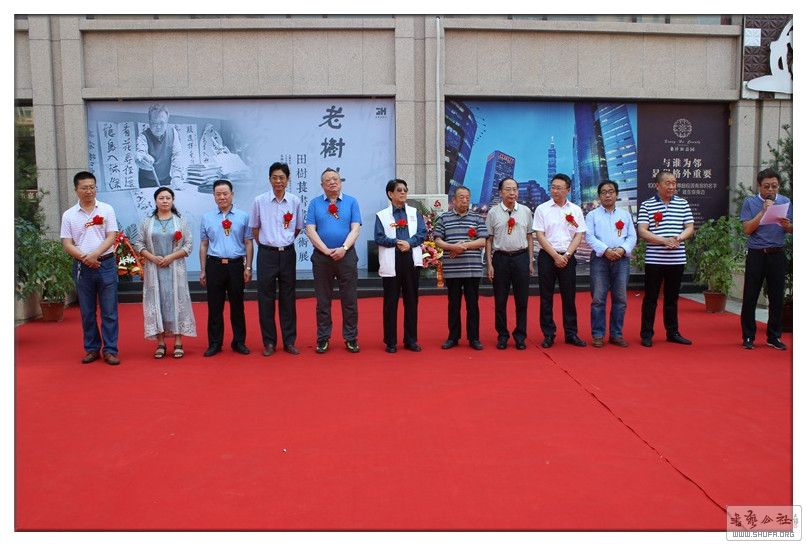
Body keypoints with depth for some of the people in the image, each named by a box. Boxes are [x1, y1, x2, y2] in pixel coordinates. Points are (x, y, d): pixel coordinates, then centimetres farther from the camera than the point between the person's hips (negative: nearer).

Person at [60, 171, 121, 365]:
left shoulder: (106, 210, 3)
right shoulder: (69, 215, 5)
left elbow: (111, 237, -3)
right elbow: (67, 244, 2)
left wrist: (95, 254, -16)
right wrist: (84, 258, -13)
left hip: (106, 264, -1)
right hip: (82, 267, 2)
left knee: (109, 311, 0)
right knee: (87, 312, 9)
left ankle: (110, 350, 5)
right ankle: (92, 349, 18)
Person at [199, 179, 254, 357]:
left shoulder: (243, 216, 3)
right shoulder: (207, 218, 8)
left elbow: (248, 243, 4)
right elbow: (203, 245, 9)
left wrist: (248, 267, -2)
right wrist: (202, 270, 7)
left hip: (236, 265, -1)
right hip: (214, 265, 1)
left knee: (237, 306, 6)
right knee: (214, 306, 5)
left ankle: (239, 342, 16)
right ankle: (215, 343, 14)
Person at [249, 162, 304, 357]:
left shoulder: (295, 201, 1)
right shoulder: (260, 201, -3)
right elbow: (255, 229, 9)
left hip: (287, 254, 1)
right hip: (267, 253, -1)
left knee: (288, 299, 7)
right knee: (266, 299, 3)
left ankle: (289, 341, 16)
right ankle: (269, 342, 13)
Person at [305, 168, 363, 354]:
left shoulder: (351, 202, 7)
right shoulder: (315, 203, 7)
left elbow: (355, 229, -1)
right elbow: (310, 230, -2)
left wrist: (343, 248, -15)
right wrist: (326, 251, -12)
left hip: (347, 256, 0)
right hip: (321, 257, 0)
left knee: (350, 300, 3)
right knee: (323, 301, 6)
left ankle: (351, 338, 14)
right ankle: (323, 339, 16)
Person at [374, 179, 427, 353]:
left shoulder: (415, 213, 12)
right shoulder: (381, 215, 5)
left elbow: (422, 233, 2)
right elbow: (379, 238, -5)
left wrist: (409, 243, -15)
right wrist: (396, 243, -18)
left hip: (411, 260, 2)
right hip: (391, 263, -2)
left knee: (411, 301, 6)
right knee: (391, 302, 2)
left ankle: (411, 340, 16)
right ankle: (391, 342, 11)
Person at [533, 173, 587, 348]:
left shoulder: (575, 210, 7)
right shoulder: (542, 209, 1)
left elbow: (579, 235, 4)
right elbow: (540, 236, -4)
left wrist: (566, 255, -8)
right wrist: (556, 256, -10)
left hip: (567, 258, 1)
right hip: (547, 256, -1)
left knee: (569, 296, 5)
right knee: (546, 297, 2)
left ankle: (571, 334, 13)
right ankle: (548, 335, 9)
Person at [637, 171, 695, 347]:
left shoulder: (683, 204, 9)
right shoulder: (647, 205, 0)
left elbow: (690, 228, 8)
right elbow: (642, 231, -7)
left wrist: (679, 238, -13)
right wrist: (664, 240, -18)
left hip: (677, 259, 3)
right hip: (654, 259, -3)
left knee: (672, 297, 12)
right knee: (651, 297, 2)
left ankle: (672, 332, 22)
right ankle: (647, 334, 9)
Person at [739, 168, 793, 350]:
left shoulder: (785, 202, 8)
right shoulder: (750, 202, 1)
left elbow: (792, 230, 9)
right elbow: (747, 229, -8)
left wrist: (787, 225, -13)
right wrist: (763, 211, -14)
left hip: (777, 255, 2)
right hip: (756, 255, -2)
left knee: (777, 297, 6)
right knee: (750, 297, 0)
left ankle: (774, 337, 17)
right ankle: (748, 337, 10)